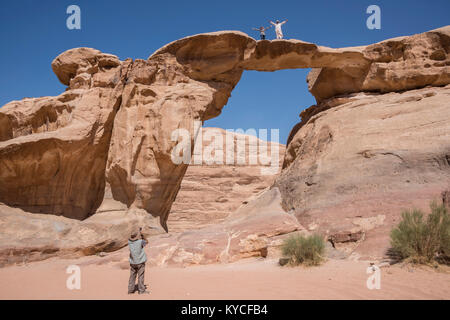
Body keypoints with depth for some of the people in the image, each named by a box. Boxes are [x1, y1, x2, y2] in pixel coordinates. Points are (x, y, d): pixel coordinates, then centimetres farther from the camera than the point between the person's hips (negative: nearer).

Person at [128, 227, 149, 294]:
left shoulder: (129, 241, -6)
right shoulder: (140, 241, -18)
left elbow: (131, 238, 18)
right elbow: (146, 242, 3)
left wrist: (139, 232, 8)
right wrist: (142, 235, -1)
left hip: (132, 262, 4)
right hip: (140, 261, -4)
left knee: (132, 276, 11)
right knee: (140, 276, 2)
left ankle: (130, 290, 13)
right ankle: (141, 290, 5)